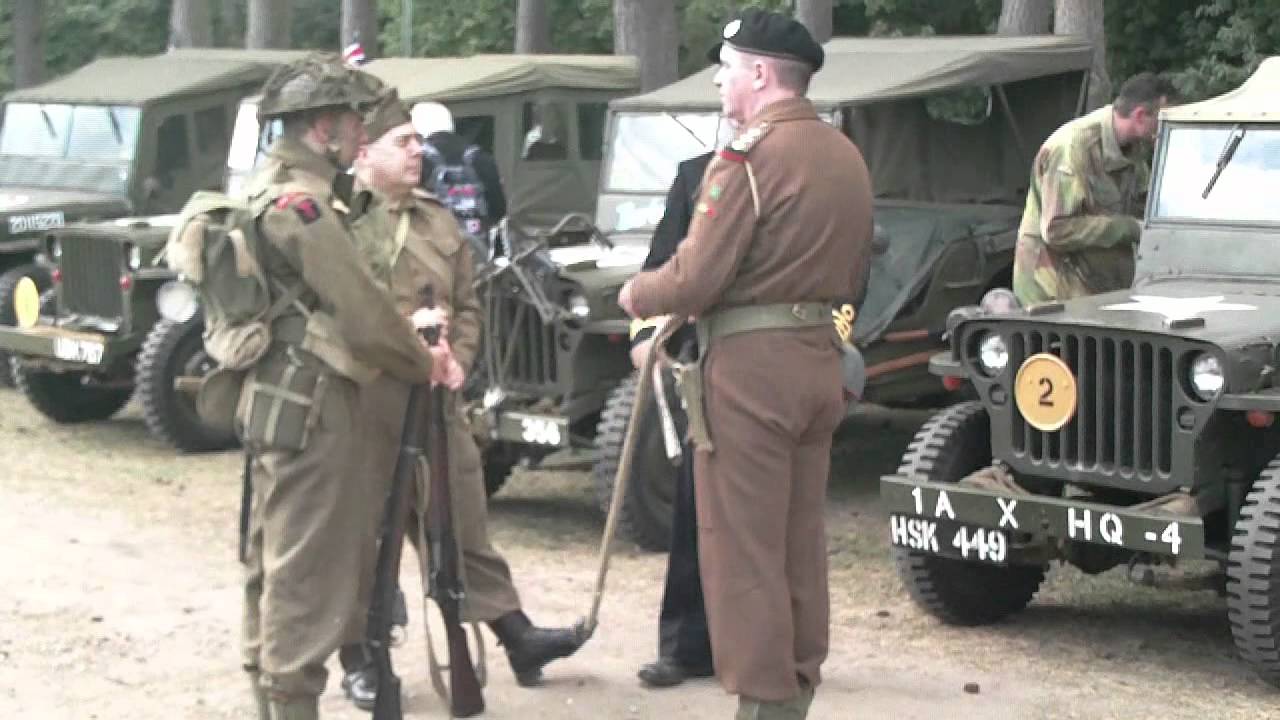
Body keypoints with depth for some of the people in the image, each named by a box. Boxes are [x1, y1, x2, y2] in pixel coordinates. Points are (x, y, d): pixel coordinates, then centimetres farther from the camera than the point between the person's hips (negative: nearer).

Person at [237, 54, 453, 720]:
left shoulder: (270, 187, 14)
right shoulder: (301, 201, -18)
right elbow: (360, 309, -18)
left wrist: (410, 343, 9)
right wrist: (422, 361, -2)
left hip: (278, 396, 11)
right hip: (310, 402, -11)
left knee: (274, 559, 15)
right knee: (310, 566, -6)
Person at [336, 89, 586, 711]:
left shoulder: (438, 221, 14)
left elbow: (467, 305, 17)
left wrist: (458, 359, 0)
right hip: (359, 404, -6)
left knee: (464, 521, 13)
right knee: (361, 533, 2)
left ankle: (515, 634, 20)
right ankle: (362, 659, 13)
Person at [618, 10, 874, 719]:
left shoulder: (749, 155, -14)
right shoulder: (846, 156, 11)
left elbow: (695, 281, -16)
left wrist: (636, 293, 2)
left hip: (749, 366, -8)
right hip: (820, 359, 8)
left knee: (742, 550, -1)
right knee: (800, 545, 15)